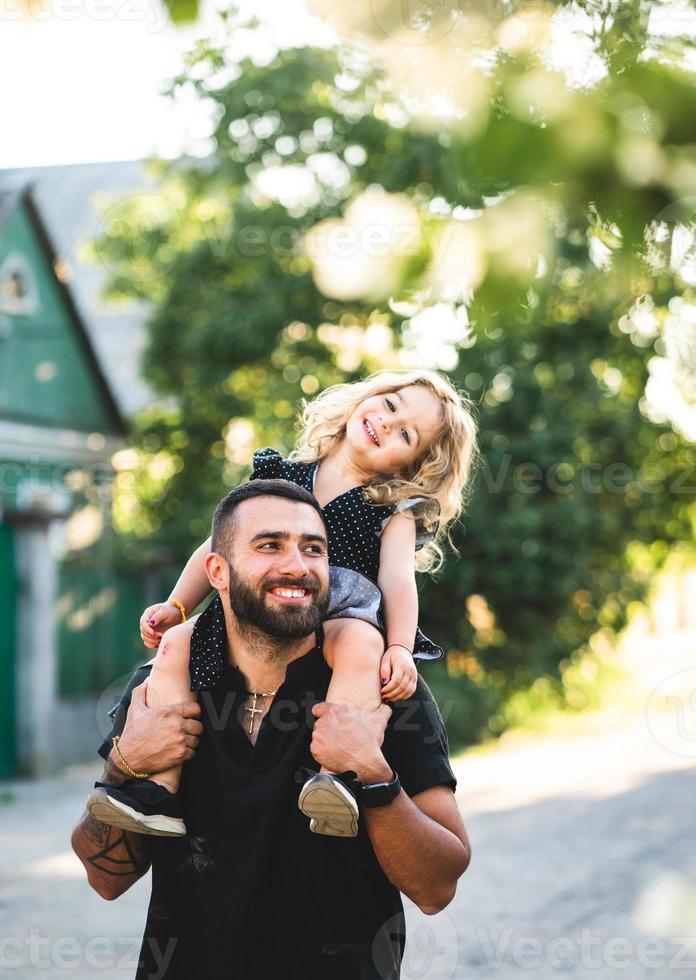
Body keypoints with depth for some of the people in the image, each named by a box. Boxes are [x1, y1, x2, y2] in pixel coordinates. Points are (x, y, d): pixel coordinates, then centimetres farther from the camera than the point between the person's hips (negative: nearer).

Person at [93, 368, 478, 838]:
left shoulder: (394, 508, 9)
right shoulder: (282, 476, 17)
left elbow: (397, 576, -7)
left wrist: (400, 647, -24)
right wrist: (177, 605, 6)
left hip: (345, 615, -4)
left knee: (359, 643, -38)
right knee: (173, 652, -15)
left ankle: (335, 776, -52)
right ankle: (162, 791, -19)